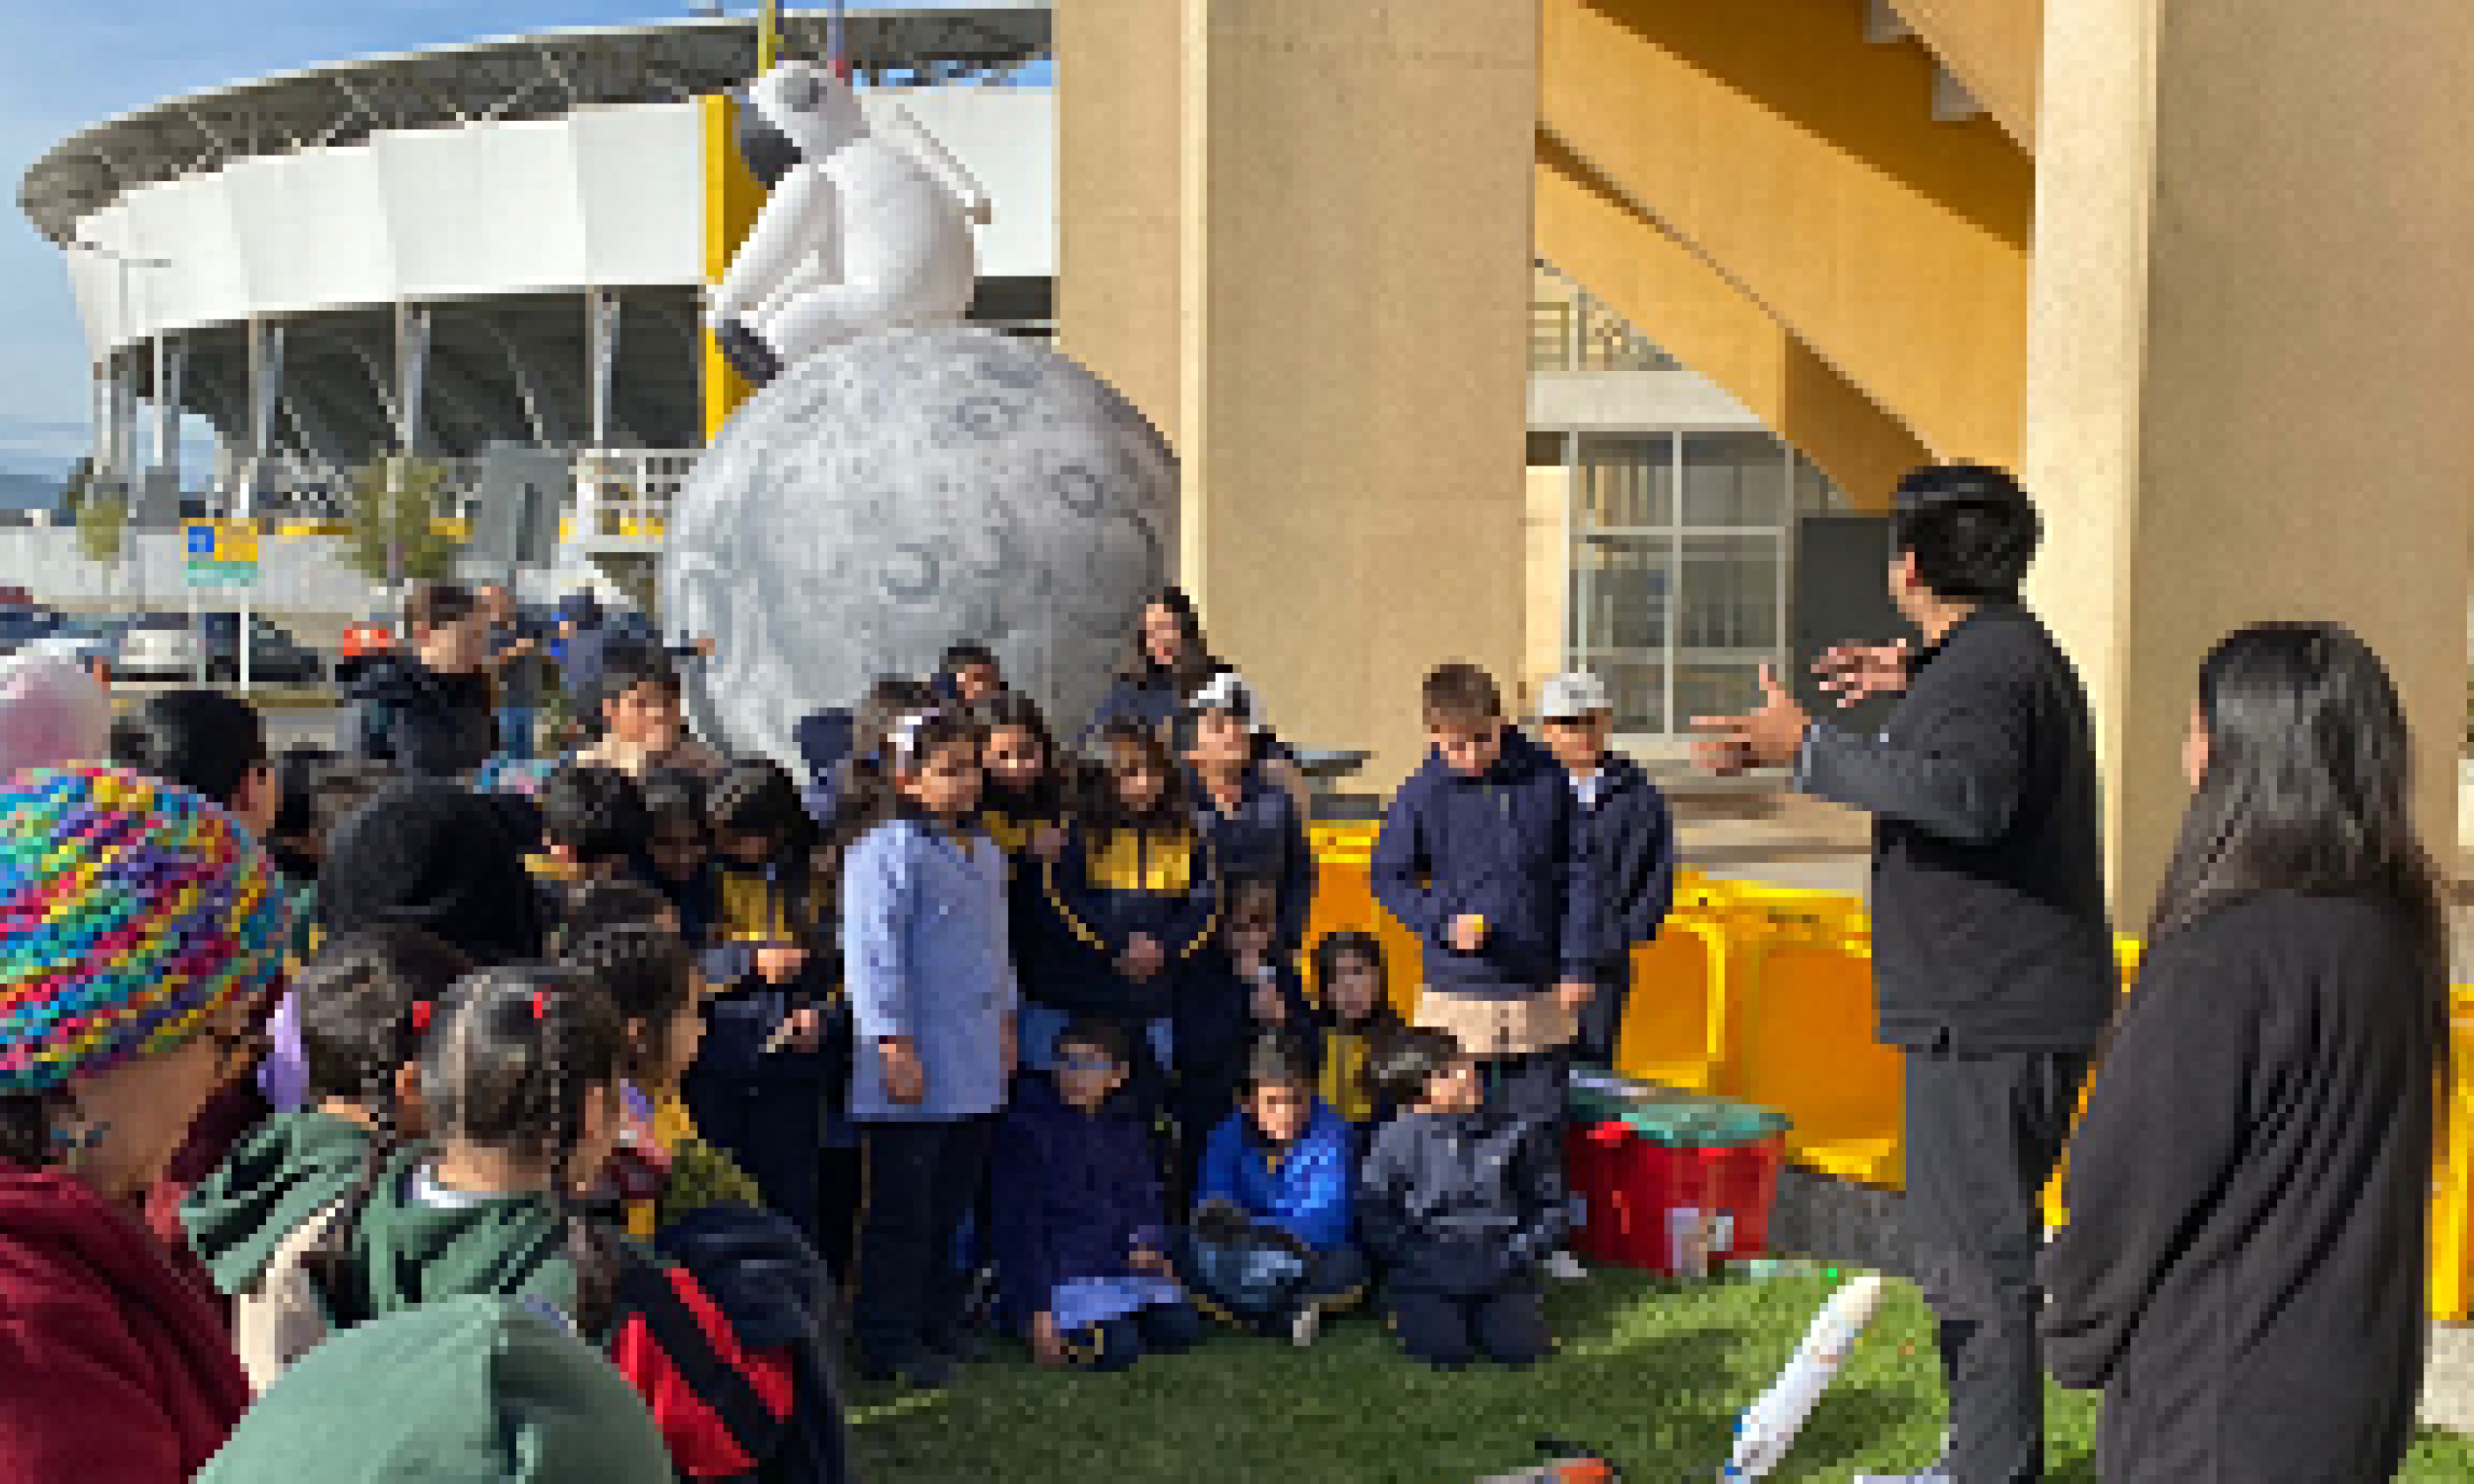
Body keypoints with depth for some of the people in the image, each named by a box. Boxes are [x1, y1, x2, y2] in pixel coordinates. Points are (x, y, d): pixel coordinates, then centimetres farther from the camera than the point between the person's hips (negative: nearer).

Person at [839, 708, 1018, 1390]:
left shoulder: (984, 853, 15)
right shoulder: (887, 853, -13)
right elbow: (873, 952, -17)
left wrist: (1006, 1021, 22)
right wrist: (894, 1043, -19)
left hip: (976, 1065, 8)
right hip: (915, 1068, -8)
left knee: (954, 1203, 16)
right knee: (902, 1209, -1)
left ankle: (939, 1328, 28)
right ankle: (887, 1345, 8)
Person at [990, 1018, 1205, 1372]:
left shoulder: (1127, 1127, 9)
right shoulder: (1027, 1128, -9)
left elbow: (1145, 1198, 19)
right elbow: (1020, 1225, -10)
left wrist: (1147, 1243, -4)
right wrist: (1036, 1311, -14)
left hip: (1121, 1266, 6)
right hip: (1057, 1274, -6)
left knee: (1181, 1329, -14)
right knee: (1118, 1347, -26)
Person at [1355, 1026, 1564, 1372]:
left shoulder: (1510, 1133, 1)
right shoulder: (1396, 1142, -5)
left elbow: (1552, 1205, 9)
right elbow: (1372, 1215, -3)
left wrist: (1519, 1255, -3)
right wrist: (1417, 1260, -12)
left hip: (1500, 1267, 2)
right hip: (1426, 1273, -1)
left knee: (1520, 1348, -18)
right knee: (1445, 1351, -22)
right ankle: (1410, 1310, 8)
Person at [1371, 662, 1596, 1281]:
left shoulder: (1545, 777, -3)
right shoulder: (1423, 794, -7)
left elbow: (1579, 873, 4)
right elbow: (1388, 876, 3)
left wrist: (1580, 963, 1)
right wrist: (1443, 922, -13)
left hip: (1543, 991, 2)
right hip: (1461, 991, -2)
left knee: (1541, 1119, 12)